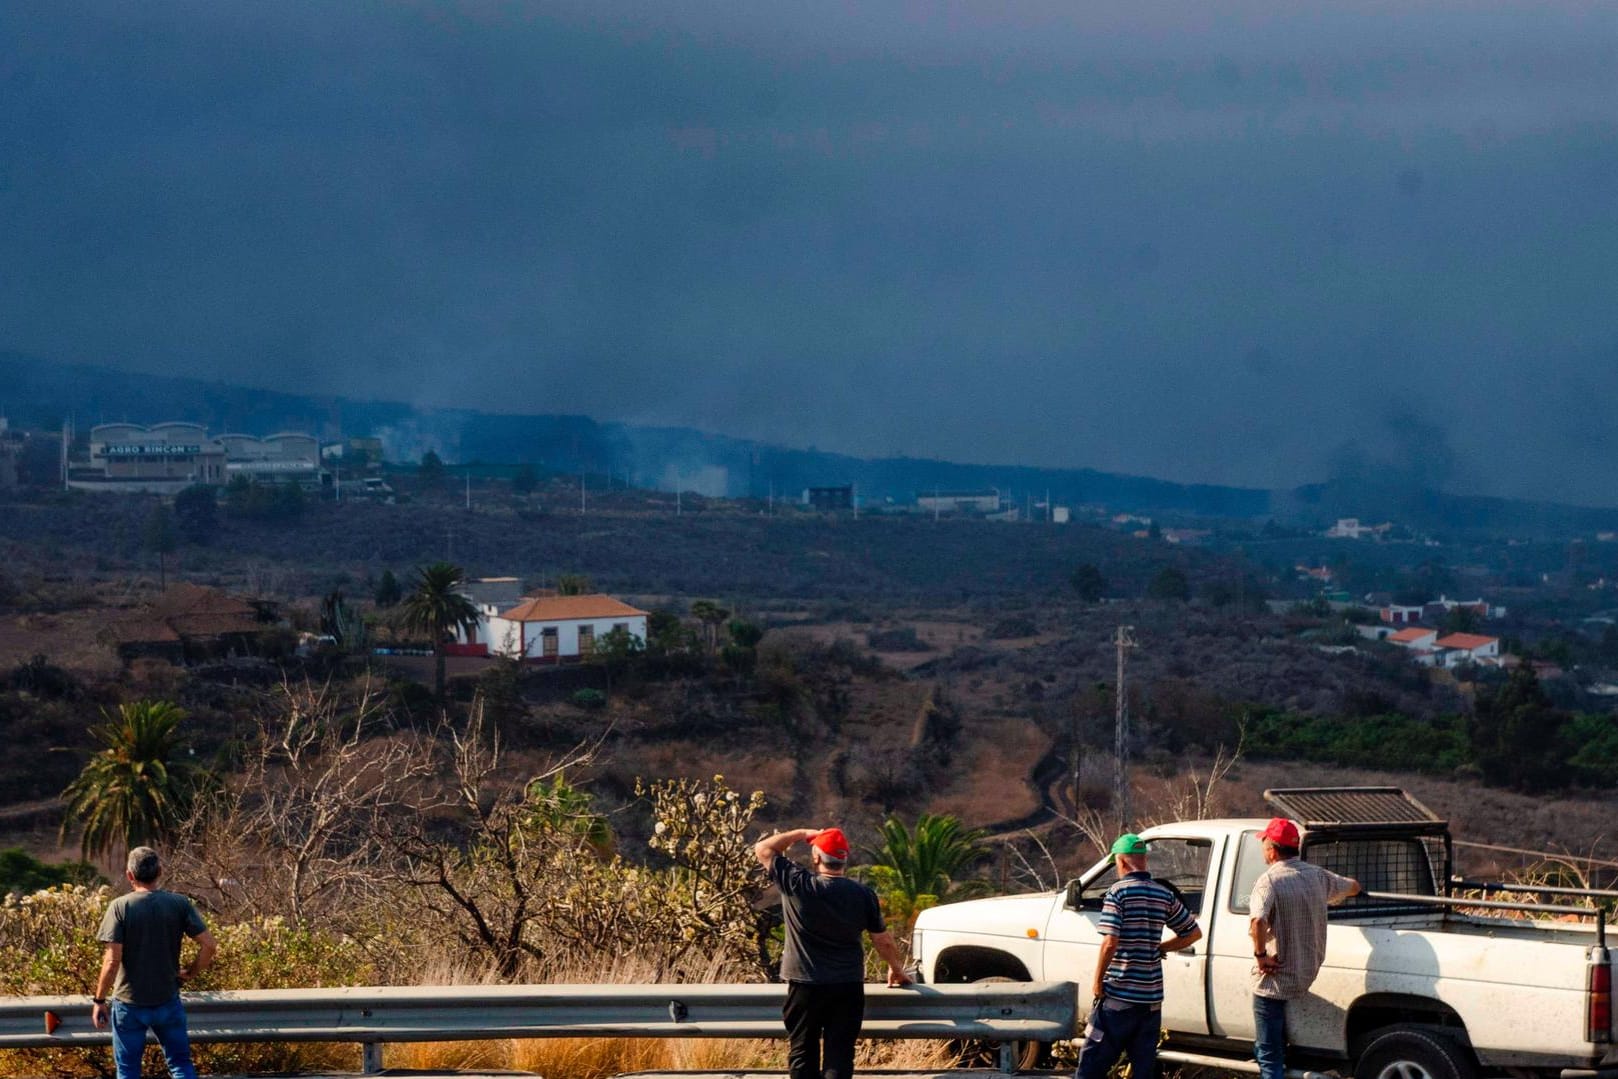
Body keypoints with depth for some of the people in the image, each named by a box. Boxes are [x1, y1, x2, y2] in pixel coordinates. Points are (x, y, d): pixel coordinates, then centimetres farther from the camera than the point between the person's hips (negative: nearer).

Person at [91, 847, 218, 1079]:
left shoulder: (120, 907, -11)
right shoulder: (179, 904, -4)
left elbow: (112, 960, -16)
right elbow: (209, 945, -9)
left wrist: (99, 1000, -7)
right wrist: (190, 972, 8)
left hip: (129, 1002, -2)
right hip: (168, 1000, 2)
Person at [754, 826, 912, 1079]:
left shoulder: (797, 884, -11)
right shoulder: (862, 894, -3)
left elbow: (763, 849, 1)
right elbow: (883, 940, 6)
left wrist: (802, 834, 8)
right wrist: (896, 968, 23)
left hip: (805, 985, -1)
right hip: (848, 987, 2)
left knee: (803, 1054, 9)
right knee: (839, 1057, 1)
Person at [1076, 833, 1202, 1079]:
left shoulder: (1118, 892, -10)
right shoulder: (1165, 895, 6)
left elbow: (1110, 942, -19)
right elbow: (1194, 933, 14)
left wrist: (1097, 982, -8)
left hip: (1118, 996, -5)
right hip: (1152, 998, 5)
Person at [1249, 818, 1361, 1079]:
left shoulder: (1269, 880, -17)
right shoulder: (1317, 876, 4)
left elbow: (1257, 921, -36)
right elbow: (1353, 887, 24)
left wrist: (1260, 955, -21)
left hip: (1274, 979, -7)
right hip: (1308, 977, 7)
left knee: (1269, 1055, -1)